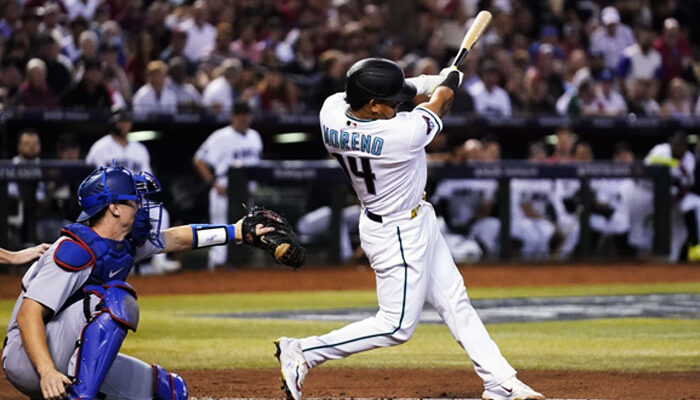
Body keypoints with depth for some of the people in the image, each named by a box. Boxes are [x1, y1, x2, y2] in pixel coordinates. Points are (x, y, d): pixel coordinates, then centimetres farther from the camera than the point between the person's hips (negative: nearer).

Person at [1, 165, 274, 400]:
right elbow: (27, 314, -28)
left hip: (80, 361, 10)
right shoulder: (78, 251, -21)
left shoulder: (126, 245, 7)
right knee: (116, 299, -28)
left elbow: (177, 239, 25)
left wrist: (237, 231, 24)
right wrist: (47, 372, -40)